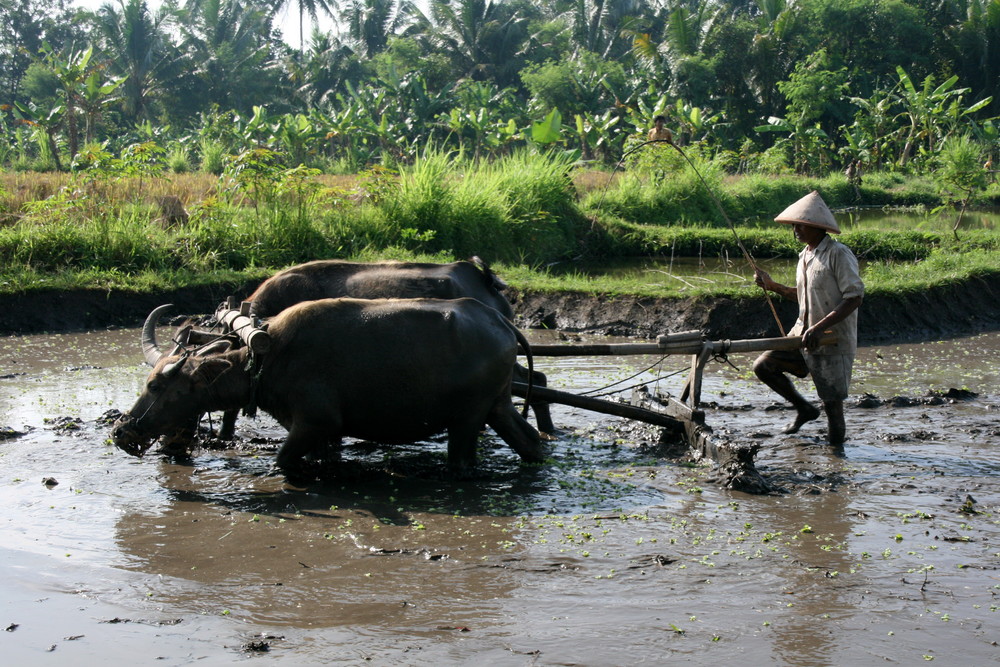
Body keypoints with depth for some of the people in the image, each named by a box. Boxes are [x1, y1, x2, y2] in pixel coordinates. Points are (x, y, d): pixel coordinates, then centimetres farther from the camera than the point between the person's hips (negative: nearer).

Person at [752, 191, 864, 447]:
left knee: (832, 402, -3)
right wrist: (771, 286, 13)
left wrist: (820, 327, -27)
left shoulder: (838, 254, -14)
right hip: (802, 336, 8)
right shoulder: (805, 256, 12)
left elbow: (855, 297, -20)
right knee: (764, 365, -1)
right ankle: (804, 409, 16)